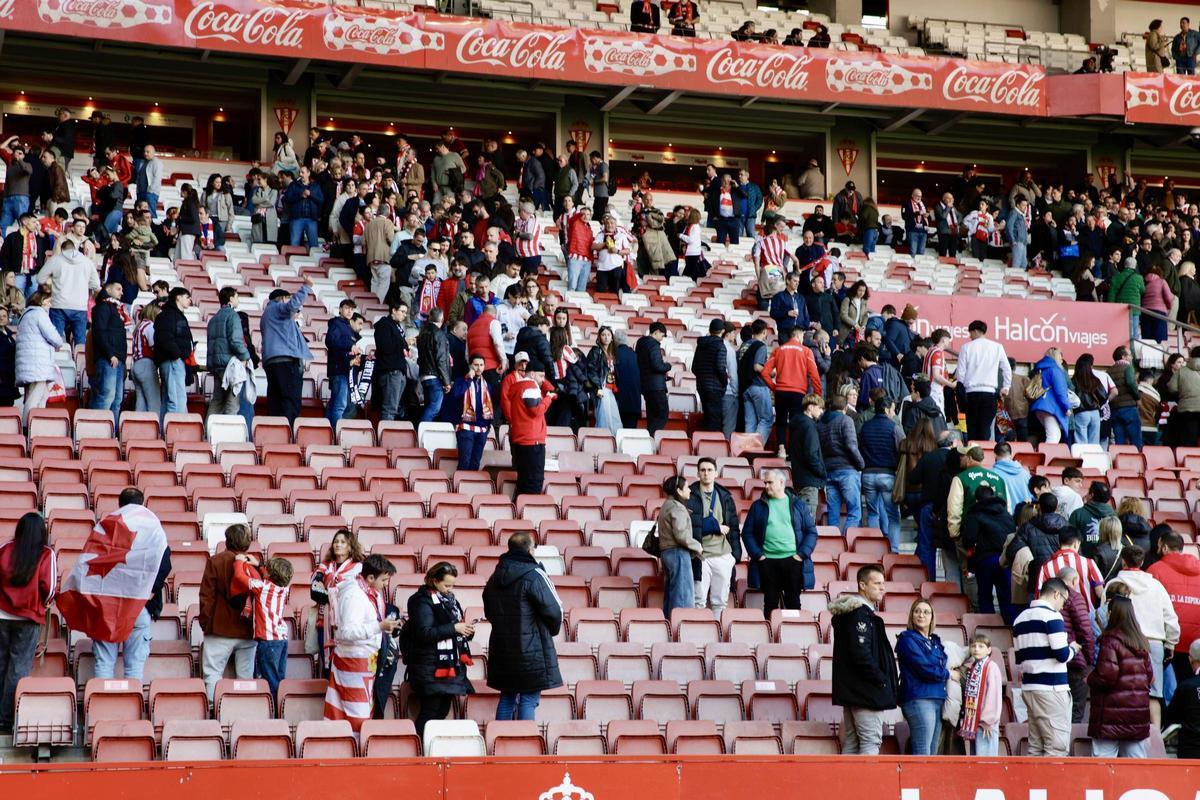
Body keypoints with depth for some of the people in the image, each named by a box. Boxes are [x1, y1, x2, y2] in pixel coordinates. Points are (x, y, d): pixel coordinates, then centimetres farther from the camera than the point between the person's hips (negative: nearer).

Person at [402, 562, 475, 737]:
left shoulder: (449, 599, 15)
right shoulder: (423, 601, -11)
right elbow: (425, 632, -21)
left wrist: (466, 629, 3)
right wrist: (454, 628, -21)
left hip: (451, 666, 8)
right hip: (432, 668, -8)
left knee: (443, 710, 10)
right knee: (430, 711, -8)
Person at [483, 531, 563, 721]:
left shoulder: (495, 578, 9)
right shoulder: (534, 575, -14)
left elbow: (488, 612, 19)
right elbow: (554, 610, -13)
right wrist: (553, 630, 6)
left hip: (501, 647, 7)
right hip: (531, 651, -7)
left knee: (507, 698, 15)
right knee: (529, 700, -3)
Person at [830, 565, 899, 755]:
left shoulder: (846, 612, 17)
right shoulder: (861, 613, -14)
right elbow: (861, 654, -23)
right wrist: (882, 680, -13)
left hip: (849, 688, 10)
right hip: (866, 691, -10)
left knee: (851, 742, 11)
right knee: (871, 741, -11)